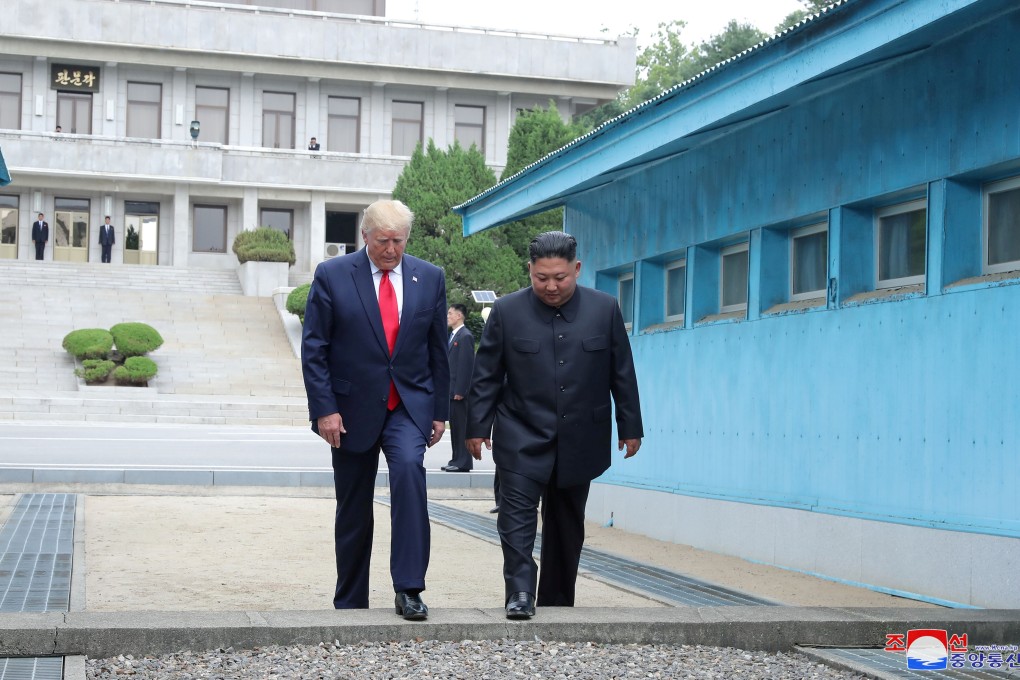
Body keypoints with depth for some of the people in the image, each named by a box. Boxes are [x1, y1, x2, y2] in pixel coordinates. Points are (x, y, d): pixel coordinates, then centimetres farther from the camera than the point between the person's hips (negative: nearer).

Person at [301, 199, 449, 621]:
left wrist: (439, 410, 6)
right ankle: (350, 605, 21)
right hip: (353, 407, 0)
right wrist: (323, 409, -12)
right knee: (353, 510, 7)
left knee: (409, 469, -27)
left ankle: (408, 589, -24)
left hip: (409, 405, 1)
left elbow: (438, 348, 9)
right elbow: (313, 348, -4)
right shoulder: (332, 276, -3)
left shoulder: (429, 278, 4)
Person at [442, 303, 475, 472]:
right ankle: (457, 460, 17)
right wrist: (448, 388, 16)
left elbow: (467, 365, -17)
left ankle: (463, 463, -2)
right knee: (454, 425, 12)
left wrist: (459, 391, -20)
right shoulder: (453, 335, 17)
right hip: (451, 389, 9)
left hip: (459, 390, -9)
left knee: (461, 425, -6)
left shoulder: (465, 336, -12)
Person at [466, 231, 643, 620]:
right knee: (517, 511, -16)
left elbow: (622, 373, 5)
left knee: (567, 523, 10)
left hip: (579, 439, 2)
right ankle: (520, 592, -18)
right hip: (523, 438, -2)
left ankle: (556, 603, 20)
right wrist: (478, 426, -2)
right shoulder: (508, 311, -3)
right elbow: (486, 375, 1)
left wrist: (630, 427, 6)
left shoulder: (605, 310, 0)